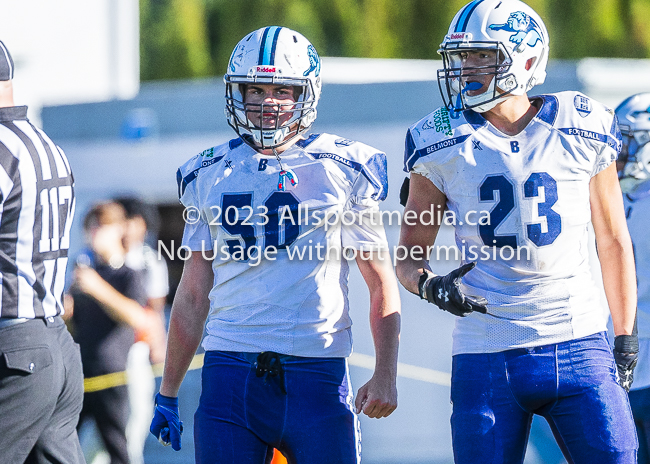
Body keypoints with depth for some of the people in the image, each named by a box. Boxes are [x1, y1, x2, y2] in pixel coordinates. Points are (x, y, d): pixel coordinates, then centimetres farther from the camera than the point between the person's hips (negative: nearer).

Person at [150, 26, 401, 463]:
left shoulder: (343, 172, 4)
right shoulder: (209, 176, 12)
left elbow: (382, 284, 6)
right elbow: (193, 295, 16)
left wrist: (386, 374, -4)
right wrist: (168, 394, 15)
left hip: (317, 376, -2)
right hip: (231, 372, 2)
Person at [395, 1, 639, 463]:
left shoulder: (583, 130, 2)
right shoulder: (443, 143, 1)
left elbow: (613, 241, 13)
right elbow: (411, 254, 8)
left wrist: (626, 337, 11)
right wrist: (430, 285, -15)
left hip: (579, 348, 0)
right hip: (487, 359, 0)